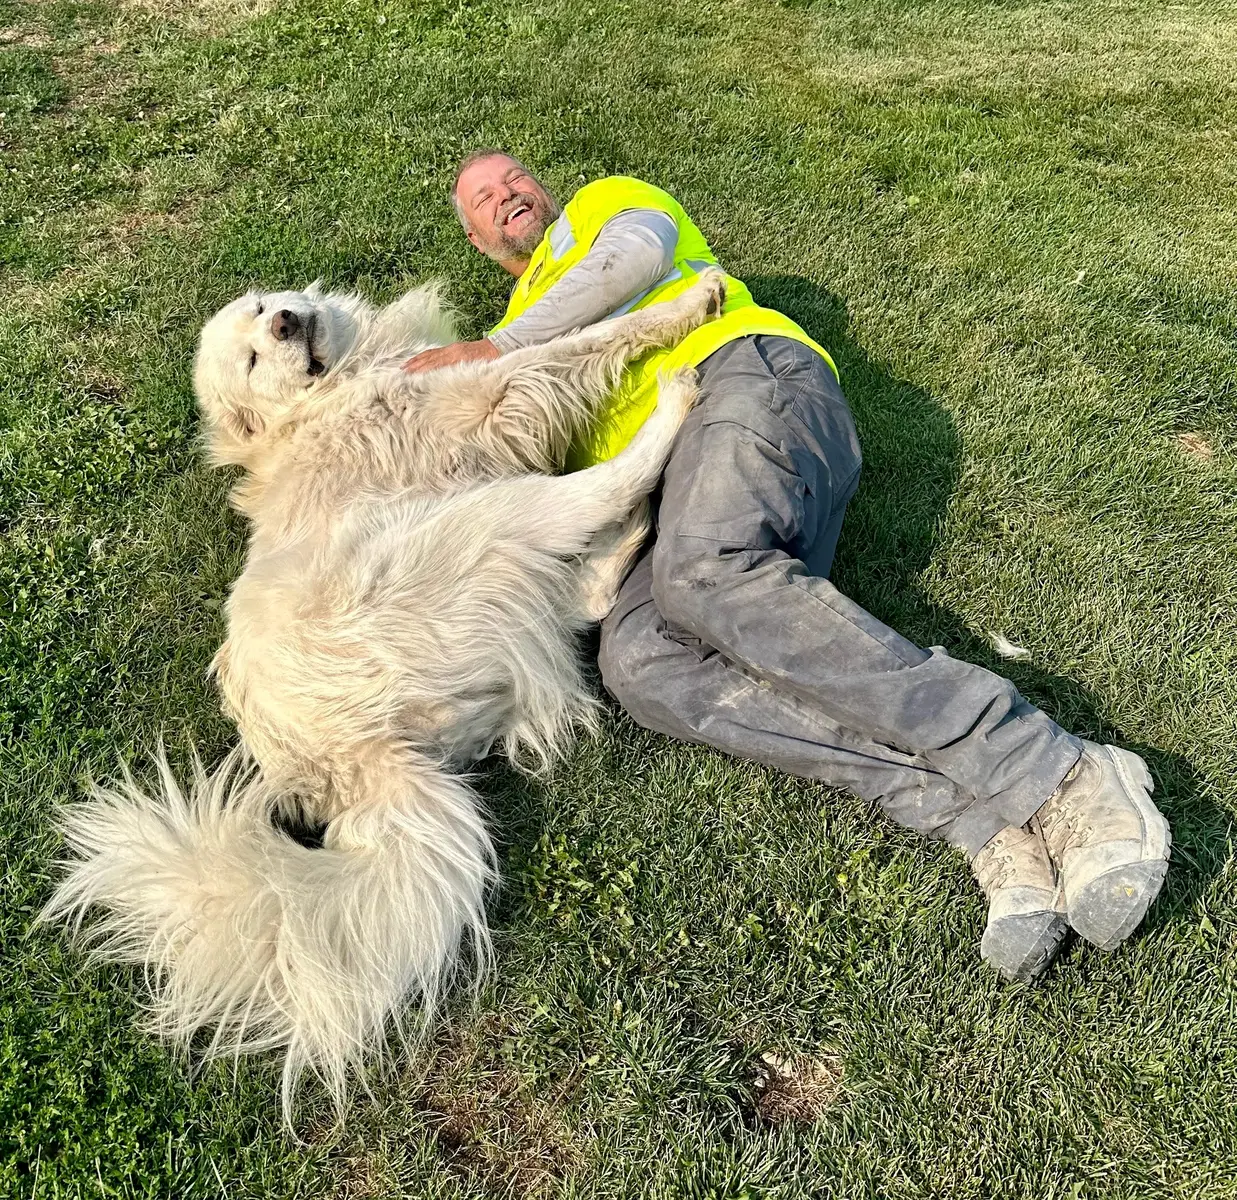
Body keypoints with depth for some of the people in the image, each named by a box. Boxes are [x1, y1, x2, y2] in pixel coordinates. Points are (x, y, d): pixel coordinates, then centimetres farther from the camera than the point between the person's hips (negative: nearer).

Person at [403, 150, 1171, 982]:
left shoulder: (608, 202, 28)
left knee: (706, 570, -37)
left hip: (751, 376, -4)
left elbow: (637, 254, 4)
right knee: (639, 658, -28)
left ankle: (1056, 778, -38)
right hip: (686, 501, 5)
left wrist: (500, 347, 5)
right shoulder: (521, 338, 40)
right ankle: (981, 817, -39)